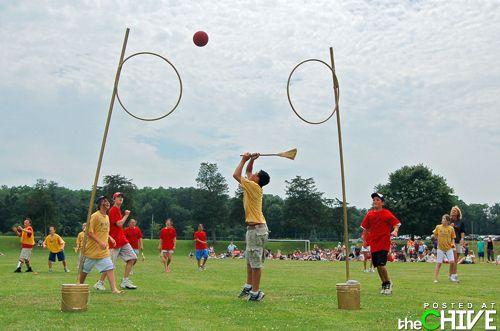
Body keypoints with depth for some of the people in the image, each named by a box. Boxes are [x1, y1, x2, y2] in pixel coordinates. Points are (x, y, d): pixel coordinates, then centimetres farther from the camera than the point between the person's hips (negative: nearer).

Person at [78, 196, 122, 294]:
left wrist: (110, 237, 5)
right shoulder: (95, 216, -13)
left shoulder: (107, 217, 11)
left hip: (104, 250, 6)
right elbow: (89, 232, -16)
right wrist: (100, 242, -24)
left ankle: (114, 288, -12)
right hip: (92, 249, -6)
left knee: (110, 267, -8)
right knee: (85, 269, 10)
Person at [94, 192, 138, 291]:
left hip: (122, 239, 9)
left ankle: (125, 282, 5)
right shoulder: (113, 210, -11)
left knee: (132, 258, 1)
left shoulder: (118, 210, 17)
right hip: (115, 241, -9)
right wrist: (126, 215, -7)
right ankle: (100, 283, 11)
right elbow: (119, 224, -18)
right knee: (110, 264, -3)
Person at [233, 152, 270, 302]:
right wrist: (251, 160, 13)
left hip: (257, 229, -10)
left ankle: (256, 293, -3)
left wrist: (244, 160, -4)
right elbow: (248, 171, 27)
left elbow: (236, 175, -14)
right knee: (250, 260, 16)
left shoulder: (254, 186, -15)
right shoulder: (253, 186, 11)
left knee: (255, 262, -6)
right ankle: (249, 287, 25)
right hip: (253, 228, 10)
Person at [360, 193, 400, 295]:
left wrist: (395, 231, -25)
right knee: (377, 266, 9)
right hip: (373, 243, 6)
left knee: (381, 264, -15)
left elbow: (397, 223, -6)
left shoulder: (386, 213, -5)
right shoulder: (369, 214, 9)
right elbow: (366, 228, 17)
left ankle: (388, 283, 7)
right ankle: (384, 285, 25)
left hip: (384, 243, -5)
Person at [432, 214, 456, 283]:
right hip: (440, 248, -1)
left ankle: (450, 276, 11)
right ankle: (436, 278, 2)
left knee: (452, 262, -11)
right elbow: (435, 235, 12)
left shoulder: (451, 228, -1)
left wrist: (452, 244, -9)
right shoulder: (438, 227, -2)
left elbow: (452, 238, 7)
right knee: (439, 263, -2)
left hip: (449, 248, 1)